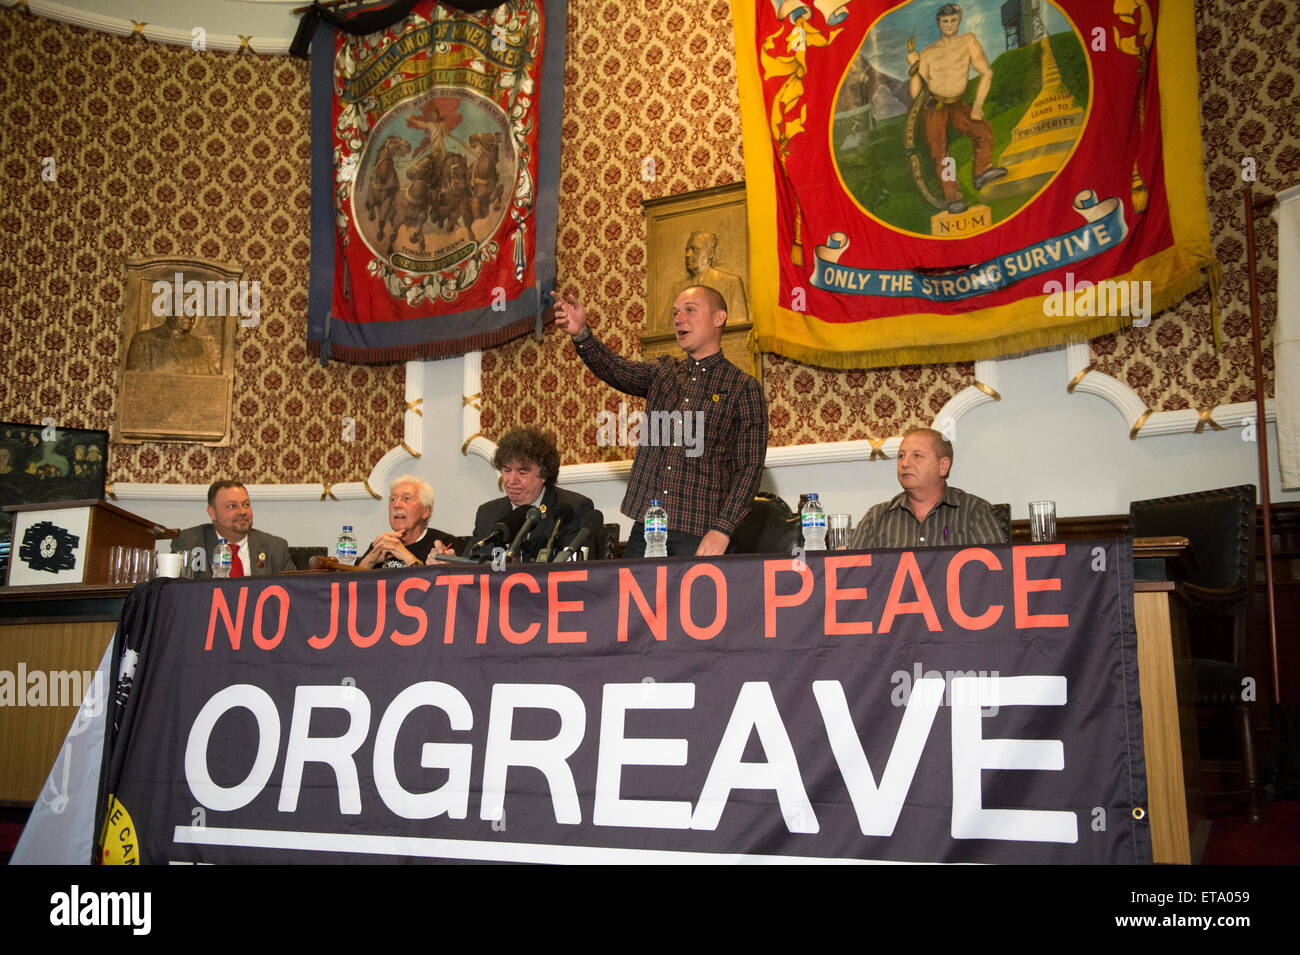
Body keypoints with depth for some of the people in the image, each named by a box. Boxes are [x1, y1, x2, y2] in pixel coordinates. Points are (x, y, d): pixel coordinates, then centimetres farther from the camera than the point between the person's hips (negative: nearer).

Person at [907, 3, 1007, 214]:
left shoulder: (968, 41, -3)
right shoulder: (928, 53, -4)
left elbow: (986, 72, -5)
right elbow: (915, 92, -5)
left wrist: (977, 105, -13)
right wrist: (913, 68, -21)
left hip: (958, 105, 2)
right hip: (934, 108, -2)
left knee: (984, 131, -25)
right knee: (939, 153, -18)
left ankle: (982, 171, -28)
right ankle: (953, 198, -19)